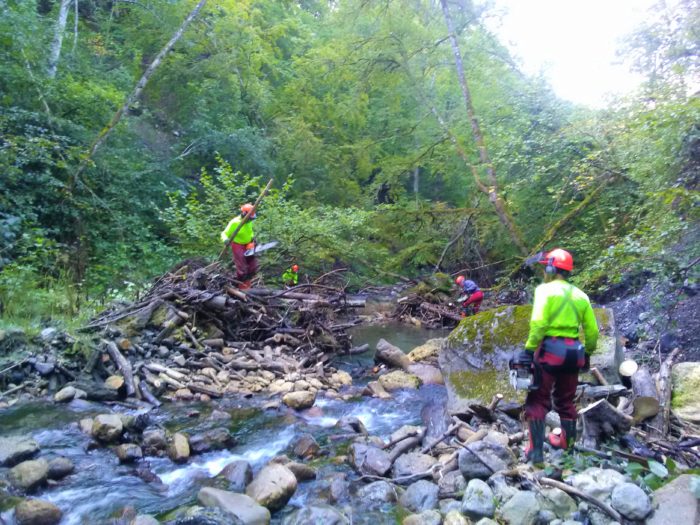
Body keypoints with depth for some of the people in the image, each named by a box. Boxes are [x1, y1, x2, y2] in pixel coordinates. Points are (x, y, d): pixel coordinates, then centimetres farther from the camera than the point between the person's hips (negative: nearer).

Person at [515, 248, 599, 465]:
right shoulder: (580, 295, 12)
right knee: (566, 401, 20)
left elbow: (538, 323, -19)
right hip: (573, 351, 6)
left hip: (550, 348, -6)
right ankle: (567, 443, 30)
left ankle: (536, 451, 0)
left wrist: (529, 349, -15)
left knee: (538, 401, 2)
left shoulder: (546, 289, -7)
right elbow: (592, 331, 13)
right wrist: (587, 353, 24)